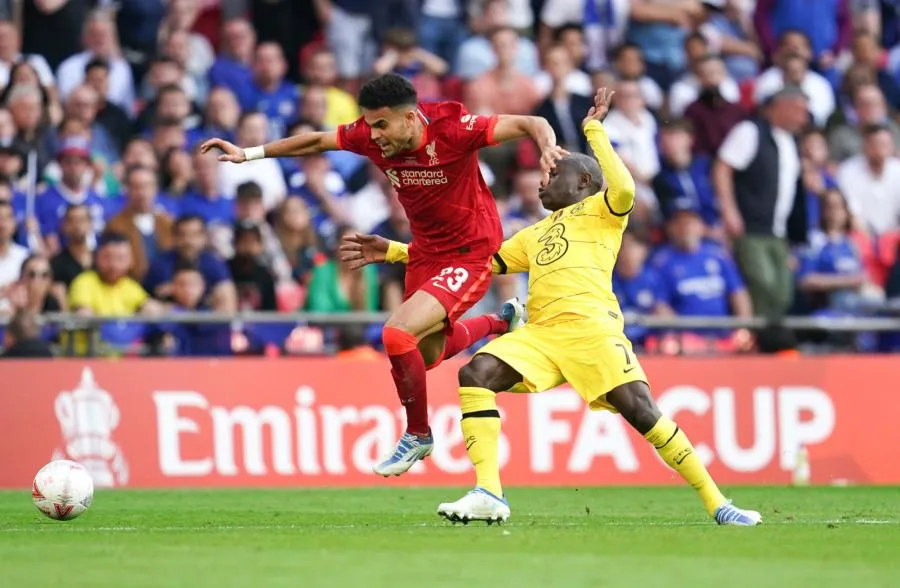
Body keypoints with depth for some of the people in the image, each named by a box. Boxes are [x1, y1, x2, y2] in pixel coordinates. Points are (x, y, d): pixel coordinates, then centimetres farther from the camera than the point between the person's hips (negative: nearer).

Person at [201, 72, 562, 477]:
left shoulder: (452, 130, -27)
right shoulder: (370, 135, -13)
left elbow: (531, 123, -25)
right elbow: (316, 141, 4)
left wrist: (547, 147, -46)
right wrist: (249, 153, 4)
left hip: (470, 256, -7)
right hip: (424, 256, 7)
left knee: (397, 334, -23)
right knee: (427, 353, 23)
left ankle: (418, 435, -1)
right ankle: (500, 323, 52)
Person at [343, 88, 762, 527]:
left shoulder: (599, 211, 13)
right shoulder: (534, 235, 32)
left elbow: (624, 190, -11)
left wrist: (595, 131, 0)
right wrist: (394, 253, 30)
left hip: (591, 324, -6)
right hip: (540, 333, 6)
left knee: (641, 412, -17)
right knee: (475, 375, -18)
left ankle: (716, 503, -7)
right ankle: (488, 494, -26)